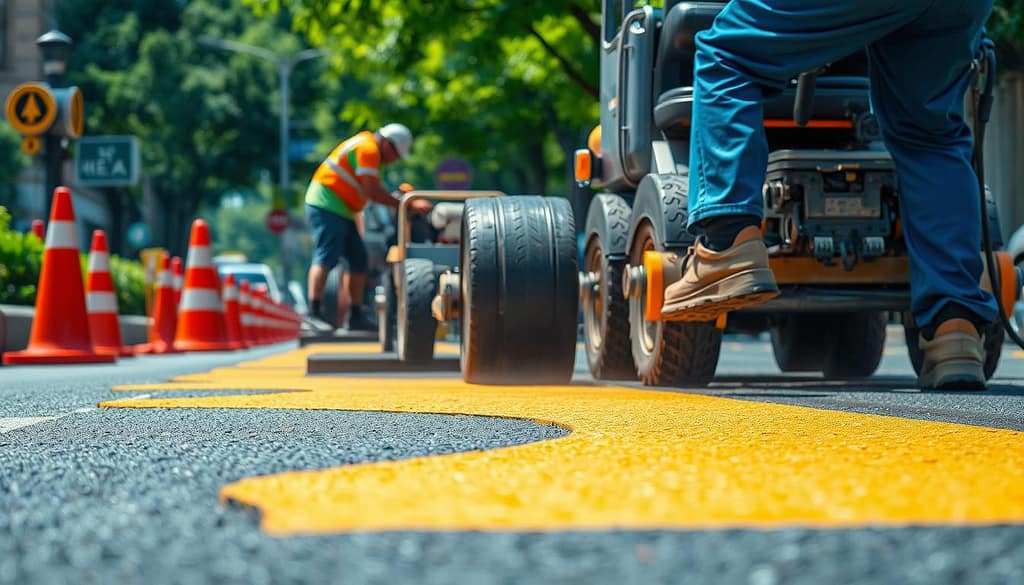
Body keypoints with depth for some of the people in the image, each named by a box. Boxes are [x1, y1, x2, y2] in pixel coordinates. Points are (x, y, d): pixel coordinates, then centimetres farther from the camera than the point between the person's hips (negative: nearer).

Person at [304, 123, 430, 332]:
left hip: (340, 211, 11)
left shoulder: (370, 150, 19)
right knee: (326, 257, -18)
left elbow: (375, 190, 16)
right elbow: (372, 192, -19)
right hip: (327, 205, -11)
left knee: (358, 259, 10)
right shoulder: (367, 148, -14)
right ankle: (314, 313, -26)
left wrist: (402, 199, 2)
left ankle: (356, 315, 13)